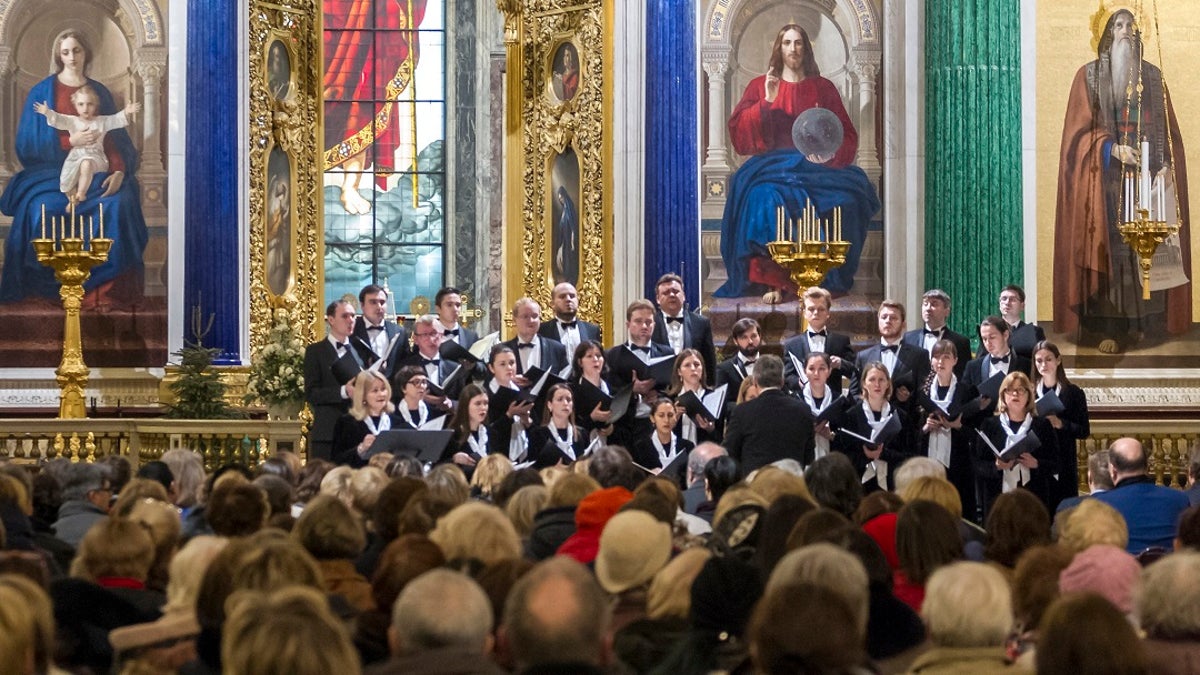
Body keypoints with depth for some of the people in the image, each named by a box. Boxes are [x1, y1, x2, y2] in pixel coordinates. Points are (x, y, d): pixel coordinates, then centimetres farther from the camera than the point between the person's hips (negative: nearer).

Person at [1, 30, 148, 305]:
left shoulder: (100, 92, 13)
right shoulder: (42, 92, 5)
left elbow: (114, 138, 6)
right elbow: (30, 143, -2)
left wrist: (119, 171, -14)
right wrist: (70, 141, -17)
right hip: (54, 170, -2)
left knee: (118, 203, -30)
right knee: (41, 206, -34)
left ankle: (110, 287, -23)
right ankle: (48, 285, -19)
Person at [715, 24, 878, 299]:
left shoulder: (823, 88, 16)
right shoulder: (760, 86, 15)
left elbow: (847, 135, 10)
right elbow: (738, 130, 3)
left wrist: (831, 152, -11)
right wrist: (766, 102, -9)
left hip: (816, 167, 1)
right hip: (772, 166, -1)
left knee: (844, 200, -31)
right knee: (765, 200, -35)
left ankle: (828, 280, -24)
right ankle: (772, 281, -34)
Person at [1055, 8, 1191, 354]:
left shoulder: (1152, 76, 10)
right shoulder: (1089, 76, 3)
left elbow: (1166, 129, 7)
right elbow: (1081, 131, -3)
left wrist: (1166, 166, -8)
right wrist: (1113, 149, -18)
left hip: (1146, 173, 3)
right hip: (1106, 177, -3)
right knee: (1107, 246, -7)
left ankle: (1140, 321, 5)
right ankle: (1106, 326, -7)